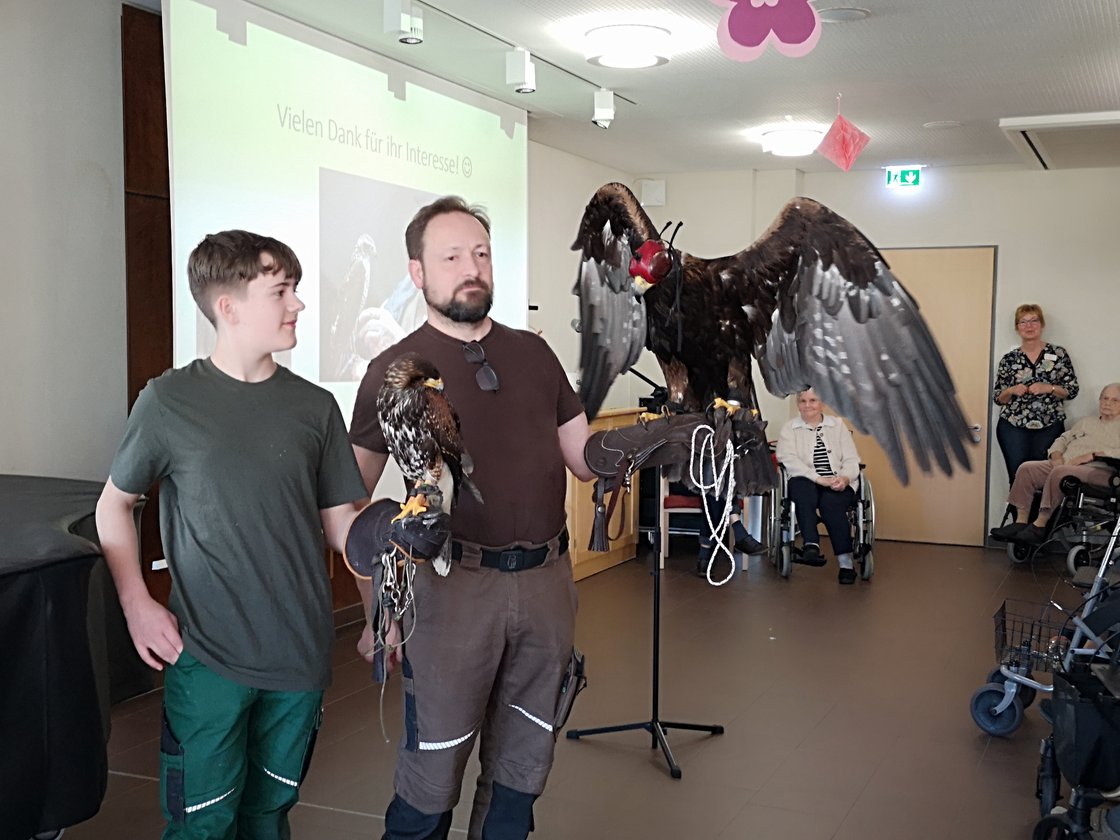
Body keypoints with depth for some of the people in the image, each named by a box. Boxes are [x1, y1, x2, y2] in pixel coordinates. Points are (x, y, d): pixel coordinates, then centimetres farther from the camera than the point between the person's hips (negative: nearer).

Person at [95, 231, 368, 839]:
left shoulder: (315, 407, 3)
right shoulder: (169, 401, -4)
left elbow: (340, 521, 7)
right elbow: (114, 504, 7)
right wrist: (136, 604, -5)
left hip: (301, 654, 3)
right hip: (207, 656, -2)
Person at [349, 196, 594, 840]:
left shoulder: (534, 353, 10)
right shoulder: (396, 369, -2)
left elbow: (587, 460, 12)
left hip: (547, 580, 4)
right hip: (454, 586, -4)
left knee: (524, 768, 15)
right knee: (433, 774, 5)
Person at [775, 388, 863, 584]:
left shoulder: (838, 426, 19)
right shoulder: (788, 429, 13)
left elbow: (851, 459, 10)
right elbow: (789, 460, -5)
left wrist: (845, 477, -14)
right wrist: (819, 479, -19)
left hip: (838, 486, 1)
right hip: (806, 483, -1)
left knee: (830, 500, -34)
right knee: (802, 487, -37)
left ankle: (845, 562, -33)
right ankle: (811, 545, -49)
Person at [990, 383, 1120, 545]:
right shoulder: (1085, 422, 31)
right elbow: (1063, 439, 27)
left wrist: (1092, 455, -17)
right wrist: (1057, 456, 5)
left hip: (1098, 470, -6)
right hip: (1064, 464, 7)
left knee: (1060, 473, -37)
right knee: (1027, 468, -18)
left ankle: (1039, 526, -34)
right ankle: (1020, 523, -21)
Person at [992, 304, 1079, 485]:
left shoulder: (1059, 353, 5)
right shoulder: (1008, 359, 6)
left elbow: (1072, 390, 3)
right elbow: (997, 398, 9)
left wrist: (1048, 388, -13)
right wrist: (1012, 391, -11)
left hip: (1049, 427, 0)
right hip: (1013, 427, 0)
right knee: (1018, 477, -6)